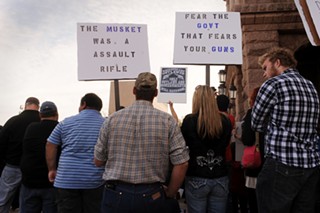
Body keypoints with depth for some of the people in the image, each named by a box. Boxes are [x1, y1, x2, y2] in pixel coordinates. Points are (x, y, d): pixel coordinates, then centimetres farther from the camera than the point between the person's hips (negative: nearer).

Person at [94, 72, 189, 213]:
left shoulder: (112, 119, -2)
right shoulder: (167, 121, -6)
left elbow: (98, 161, 3)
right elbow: (181, 163, -9)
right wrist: (169, 194, 3)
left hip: (116, 195, 2)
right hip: (151, 196, -1)